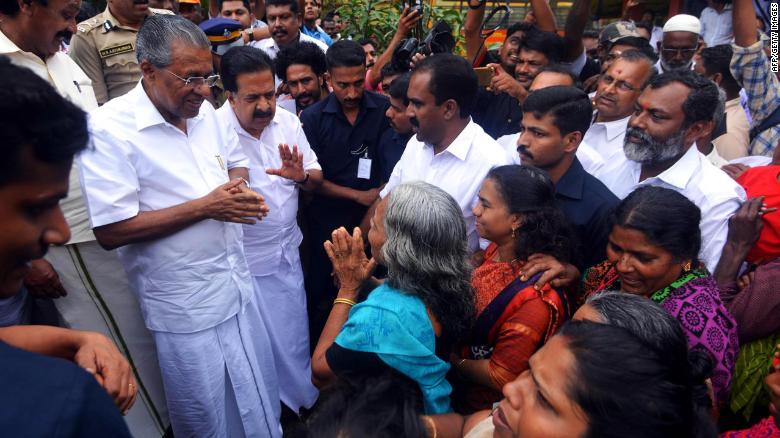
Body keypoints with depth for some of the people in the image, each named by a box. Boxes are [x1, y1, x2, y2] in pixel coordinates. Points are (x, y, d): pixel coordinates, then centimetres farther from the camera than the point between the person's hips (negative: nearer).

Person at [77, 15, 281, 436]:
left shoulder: (204, 111, 2)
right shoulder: (109, 128, -18)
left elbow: (237, 163, 18)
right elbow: (110, 231, -21)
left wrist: (238, 189, -7)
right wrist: (205, 206, -22)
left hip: (239, 286, 6)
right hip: (185, 306, -6)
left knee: (260, 397, 23)